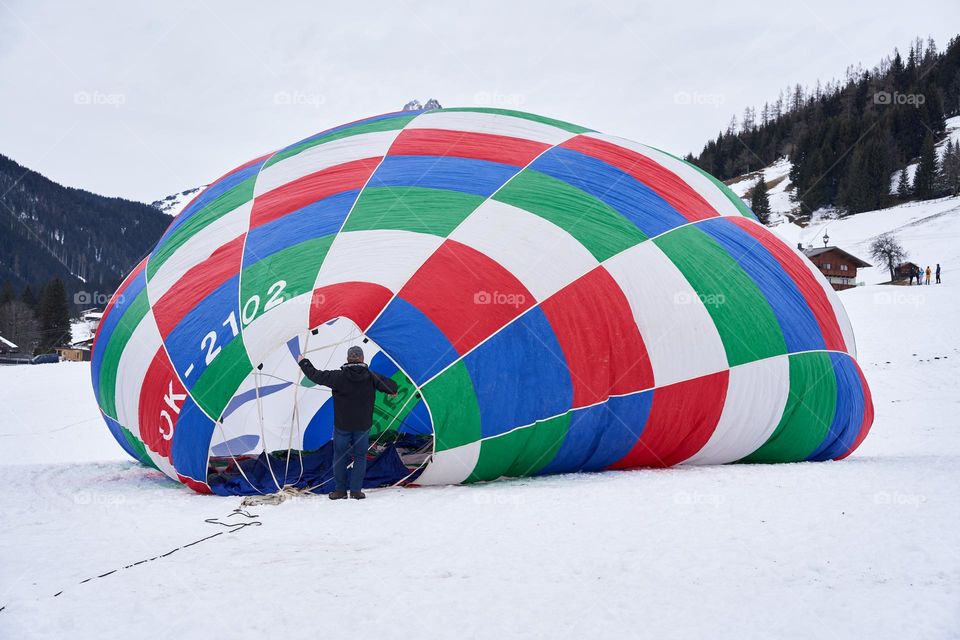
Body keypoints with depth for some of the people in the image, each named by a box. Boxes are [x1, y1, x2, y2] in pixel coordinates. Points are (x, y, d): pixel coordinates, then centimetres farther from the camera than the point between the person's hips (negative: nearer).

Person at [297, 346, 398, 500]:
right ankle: (356, 490, 9)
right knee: (360, 457, 10)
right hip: (363, 425, 1)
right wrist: (392, 391, 27)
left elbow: (316, 376, -5)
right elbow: (391, 386, 2)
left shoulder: (338, 376, -12)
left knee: (340, 456, 11)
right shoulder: (371, 377, -8)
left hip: (342, 425, -1)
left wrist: (303, 363, 12)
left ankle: (340, 490, 16)